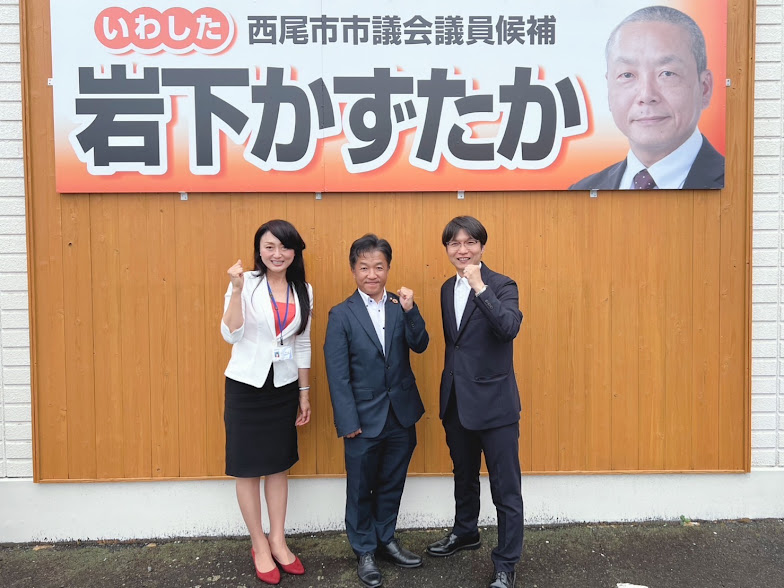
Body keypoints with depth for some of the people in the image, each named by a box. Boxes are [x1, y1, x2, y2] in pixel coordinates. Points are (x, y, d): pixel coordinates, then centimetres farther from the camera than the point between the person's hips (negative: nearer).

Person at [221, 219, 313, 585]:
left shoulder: (303, 291, 3)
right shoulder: (246, 283, -9)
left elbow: (302, 344, 8)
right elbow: (231, 335, -16)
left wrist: (304, 392, 9)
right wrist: (237, 290, -27)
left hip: (284, 387, 4)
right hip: (246, 386, -4)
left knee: (279, 465, 13)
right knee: (248, 468, 6)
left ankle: (278, 542, 28)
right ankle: (259, 546, 22)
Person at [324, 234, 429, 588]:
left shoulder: (400, 306, 1)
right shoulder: (342, 315, -9)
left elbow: (420, 345, -8)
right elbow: (337, 373, -10)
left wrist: (410, 310, -21)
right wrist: (347, 421, -12)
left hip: (401, 413, 3)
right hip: (364, 417, -3)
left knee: (392, 483, 18)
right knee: (361, 488, 12)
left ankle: (386, 539, 38)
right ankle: (364, 551, 30)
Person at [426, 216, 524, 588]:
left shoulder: (502, 286, -11)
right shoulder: (447, 289, 9)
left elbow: (510, 328, -29)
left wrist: (480, 286, -31)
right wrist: (449, 386, 16)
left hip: (494, 401, -6)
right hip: (456, 401, 7)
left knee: (505, 487, 4)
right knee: (463, 474, 24)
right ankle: (465, 533, 46)